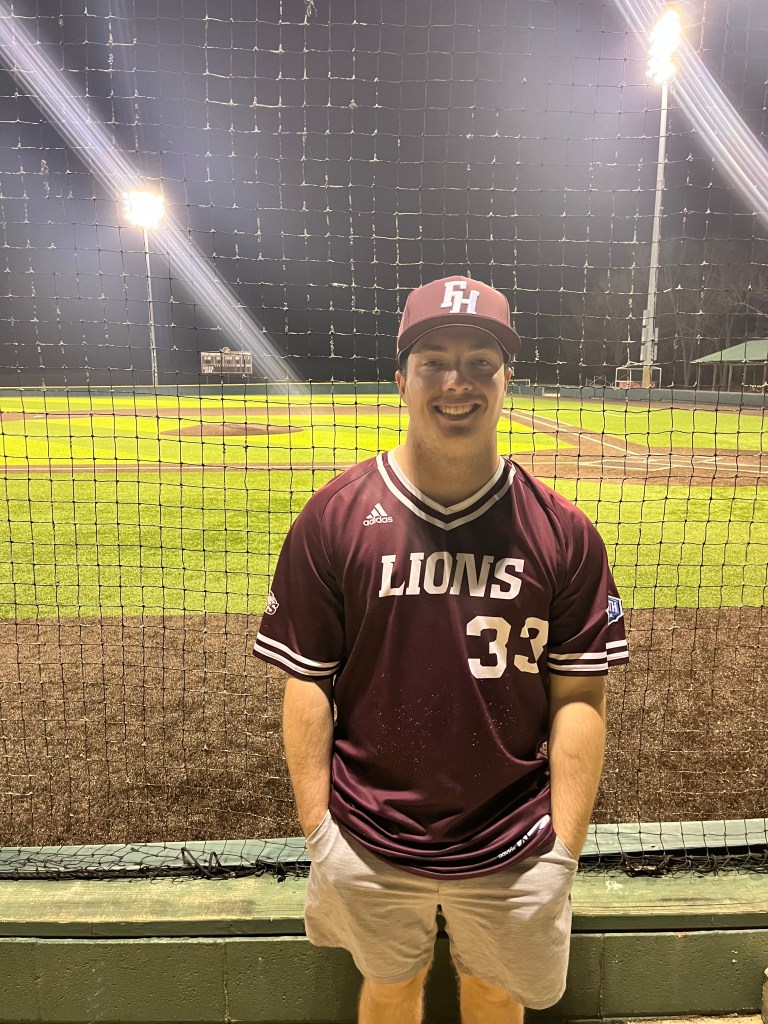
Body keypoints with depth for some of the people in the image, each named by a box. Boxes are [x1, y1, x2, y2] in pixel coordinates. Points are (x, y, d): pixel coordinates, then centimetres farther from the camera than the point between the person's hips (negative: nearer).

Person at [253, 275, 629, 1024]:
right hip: (370, 846, 0)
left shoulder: (563, 533, -9)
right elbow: (307, 681, -7)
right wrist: (318, 830, -6)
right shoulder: (332, 517, -11)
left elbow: (578, 696, -5)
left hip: (511, 853, 1)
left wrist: (563, 850, -5)